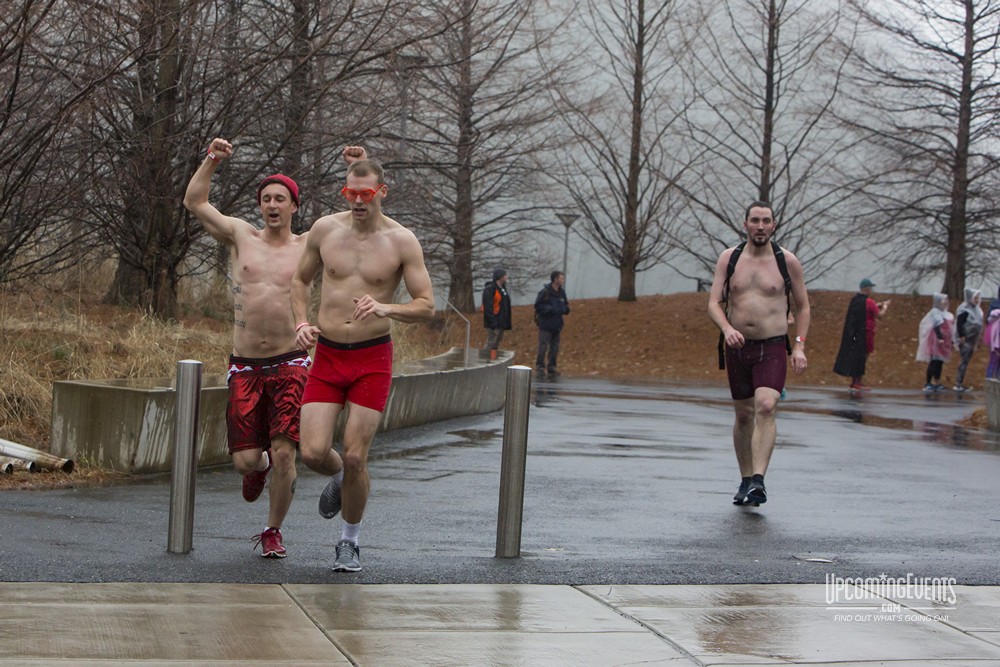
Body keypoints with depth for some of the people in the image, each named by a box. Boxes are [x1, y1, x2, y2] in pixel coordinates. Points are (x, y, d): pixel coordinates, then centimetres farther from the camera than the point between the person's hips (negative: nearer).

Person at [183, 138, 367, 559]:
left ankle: (273, 532, 9)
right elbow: (194, 203, 9)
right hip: (244, 367, 1)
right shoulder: (241, 237, 9)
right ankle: (260, 465, 37)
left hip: (289, 365, -1)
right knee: (245, 460, -2)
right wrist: (211, 161, -1)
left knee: (284, 452, -12)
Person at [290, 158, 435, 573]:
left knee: (355, 458, -4)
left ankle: (350, 542, 18)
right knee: (312, 452, -8)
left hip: (372, 358, -2)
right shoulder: (325, 229, 2)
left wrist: (386, 309, -23)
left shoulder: (402, 241, -5)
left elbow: (426, 306, -4)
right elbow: (301, 279, 18)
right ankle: (338, 477, 30)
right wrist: (302, 323, 1)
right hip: (327, 354, 2)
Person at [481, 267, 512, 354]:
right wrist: (492, 322, -25)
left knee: (496, 345, 11)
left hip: (501, 323, 9)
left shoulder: (503, 288, 18)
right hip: (494, 324, -9)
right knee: (490, 344, -12)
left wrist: (509, 322, 20)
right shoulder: (490, 289, -13)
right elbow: (488, 307, -19)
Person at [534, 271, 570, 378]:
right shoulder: (545, 292, -11)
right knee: (543, 346, -6)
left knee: (554, 347, 8)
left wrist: (565, 309, -2)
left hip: (557, 325, 7)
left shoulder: (561, 292, 10)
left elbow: (566, 306, 21)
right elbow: (538, 306, -12)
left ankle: (551, 368, 14)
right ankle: (540, 367, 0)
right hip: (545, 325, -6)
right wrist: (550, 309, -19)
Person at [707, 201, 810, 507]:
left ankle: (758, 480, -28)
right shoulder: (729, 258, 5)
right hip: (737, 346, 3)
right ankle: (746, 480, 24)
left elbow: (803, 306, 10)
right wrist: (727, 329, -20)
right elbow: (714, 302, 0)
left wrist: (799, 345, -1)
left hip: (773, 348, -3)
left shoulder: (787, 261, 2)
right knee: (743, 415, 10)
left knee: (766, 407, -22)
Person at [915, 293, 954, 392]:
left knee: (940, 363, 10)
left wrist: (950, 340, 17)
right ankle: (928, 384, -7)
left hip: (944, 341, 9)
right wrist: (940, 338, -29)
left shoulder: (945, 313, 16)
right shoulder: (935, 312, -11)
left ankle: (937, 383, 14)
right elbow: (936, 326, -20)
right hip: (936, 340, -9)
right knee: (933, 362, -9)